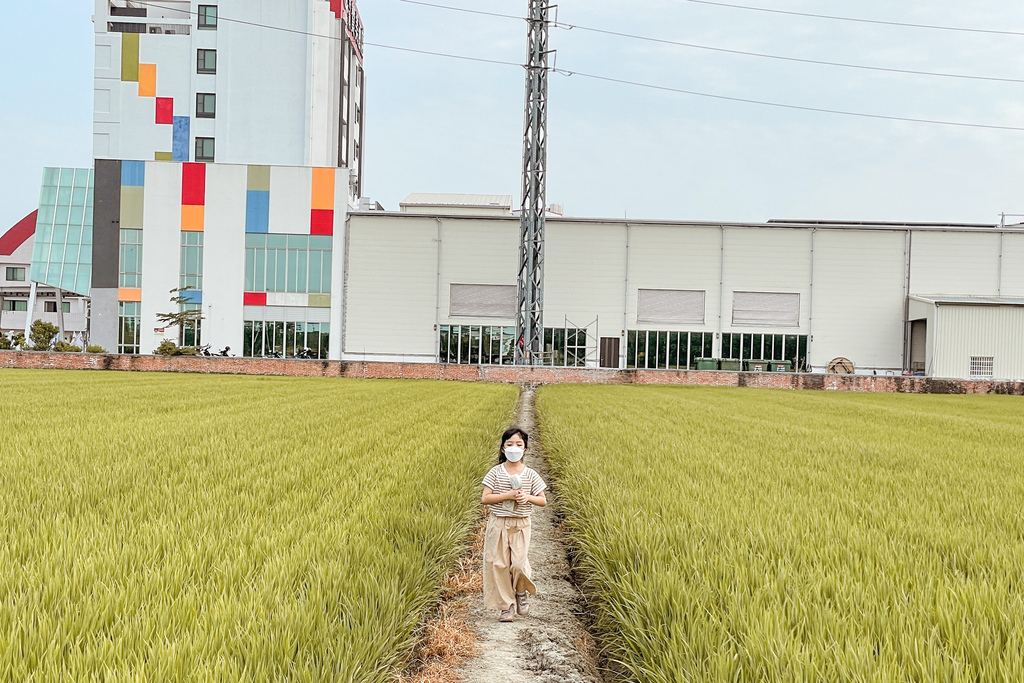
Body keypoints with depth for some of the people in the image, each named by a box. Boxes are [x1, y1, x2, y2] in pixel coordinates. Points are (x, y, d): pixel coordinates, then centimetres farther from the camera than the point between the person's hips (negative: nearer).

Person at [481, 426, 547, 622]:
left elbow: (543, 501, 5)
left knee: (519, 563, -13)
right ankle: (506, 605, 14)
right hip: (498, 523, 0)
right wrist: (507, 495, -18)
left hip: (521, 525, 0)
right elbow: (485, 498, -8)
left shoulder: (530, 475, 1)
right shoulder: (496, 472, -3)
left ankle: (522, 591, 19)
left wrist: (528, 497, -15)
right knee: (499, 564, 0)